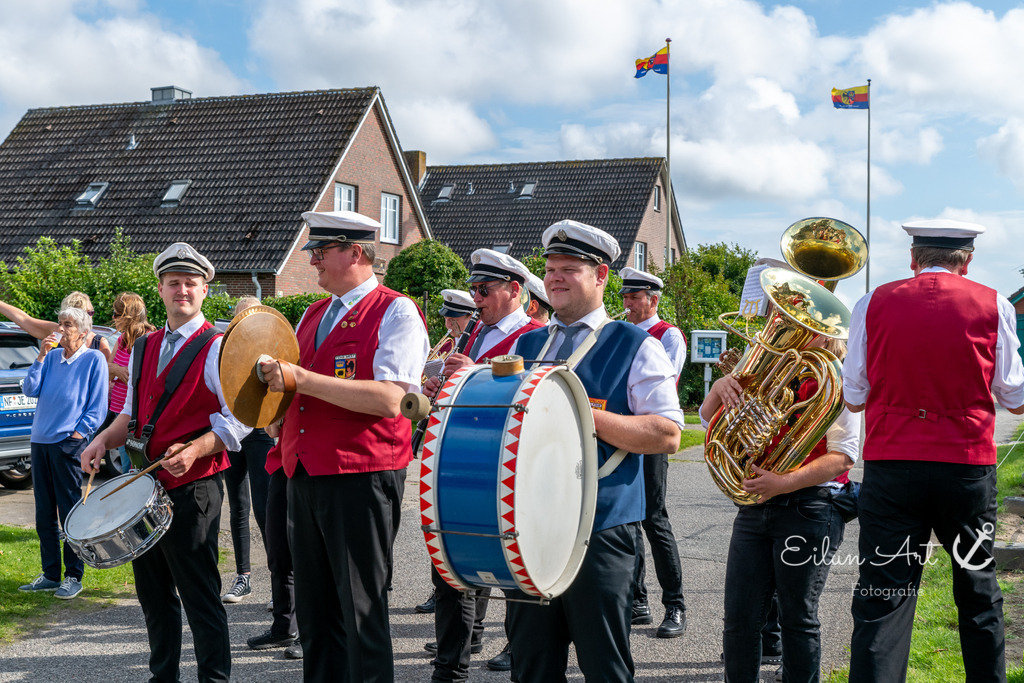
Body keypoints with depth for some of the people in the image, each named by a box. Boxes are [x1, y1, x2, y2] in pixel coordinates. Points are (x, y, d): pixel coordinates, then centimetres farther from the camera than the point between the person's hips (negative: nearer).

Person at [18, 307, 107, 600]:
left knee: (69, 512, -2)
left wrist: (80, 432, -12)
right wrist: (41, 356, -3)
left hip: (68, 443, -6)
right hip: (40, 441, 6)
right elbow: (30, 390, 5)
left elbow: (97, 404, -4)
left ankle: (73, 576, 5)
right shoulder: (52, 356, 14)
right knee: (44, 512, 10)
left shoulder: (94, 359, -1)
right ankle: (50, 574, 19)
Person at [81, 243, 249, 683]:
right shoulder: (143, 348, 14)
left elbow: (238, 420, -13)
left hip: (193, 487, -7)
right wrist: (104, 440, 5)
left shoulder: (218, 349, -8)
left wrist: (195, 450, -26)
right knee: (153, 591, 16)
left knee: (199, 593, -2)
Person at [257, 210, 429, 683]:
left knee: (362, 612, -1)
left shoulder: (395, 313, -7)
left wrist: (301, 378, -21)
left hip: (360, 478, -7)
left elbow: (387, 399, -21)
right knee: (315, 611, 15)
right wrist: (273, 393, 4)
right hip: (304, 475, 8)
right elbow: (291, 388, 27)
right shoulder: (313, 316, 16)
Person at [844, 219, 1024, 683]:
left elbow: (854, 397, 5)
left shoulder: (874, 304, 2)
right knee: (979, 593, 18)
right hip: (968, 465, 1)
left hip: (890, 465, -1)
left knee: (882, 601, -1)